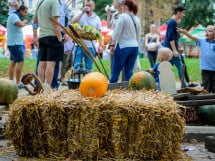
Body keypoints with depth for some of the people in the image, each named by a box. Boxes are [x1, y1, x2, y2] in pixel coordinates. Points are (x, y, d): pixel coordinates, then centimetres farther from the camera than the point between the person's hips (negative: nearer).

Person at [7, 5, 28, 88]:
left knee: (13, 62, 9)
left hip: (16, 43, 11)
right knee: (20, 62, -12)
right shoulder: (14, 16, -12)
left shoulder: (15, 16, 19)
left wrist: (23, 22, 4)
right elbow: (20, 24, -27)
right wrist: (24, 21, -10)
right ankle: (18, 82, -13)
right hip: (15, 43, -11)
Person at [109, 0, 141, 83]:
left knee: (115, 72, -2)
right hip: (134, 47, 7)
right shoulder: (137, 19, 13)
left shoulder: (123, 16, -8)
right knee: (129, 72, 7)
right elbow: (138, 36, 16)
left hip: (123, 46, -7)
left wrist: (112, 44, -5)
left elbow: (116, 32, -11)